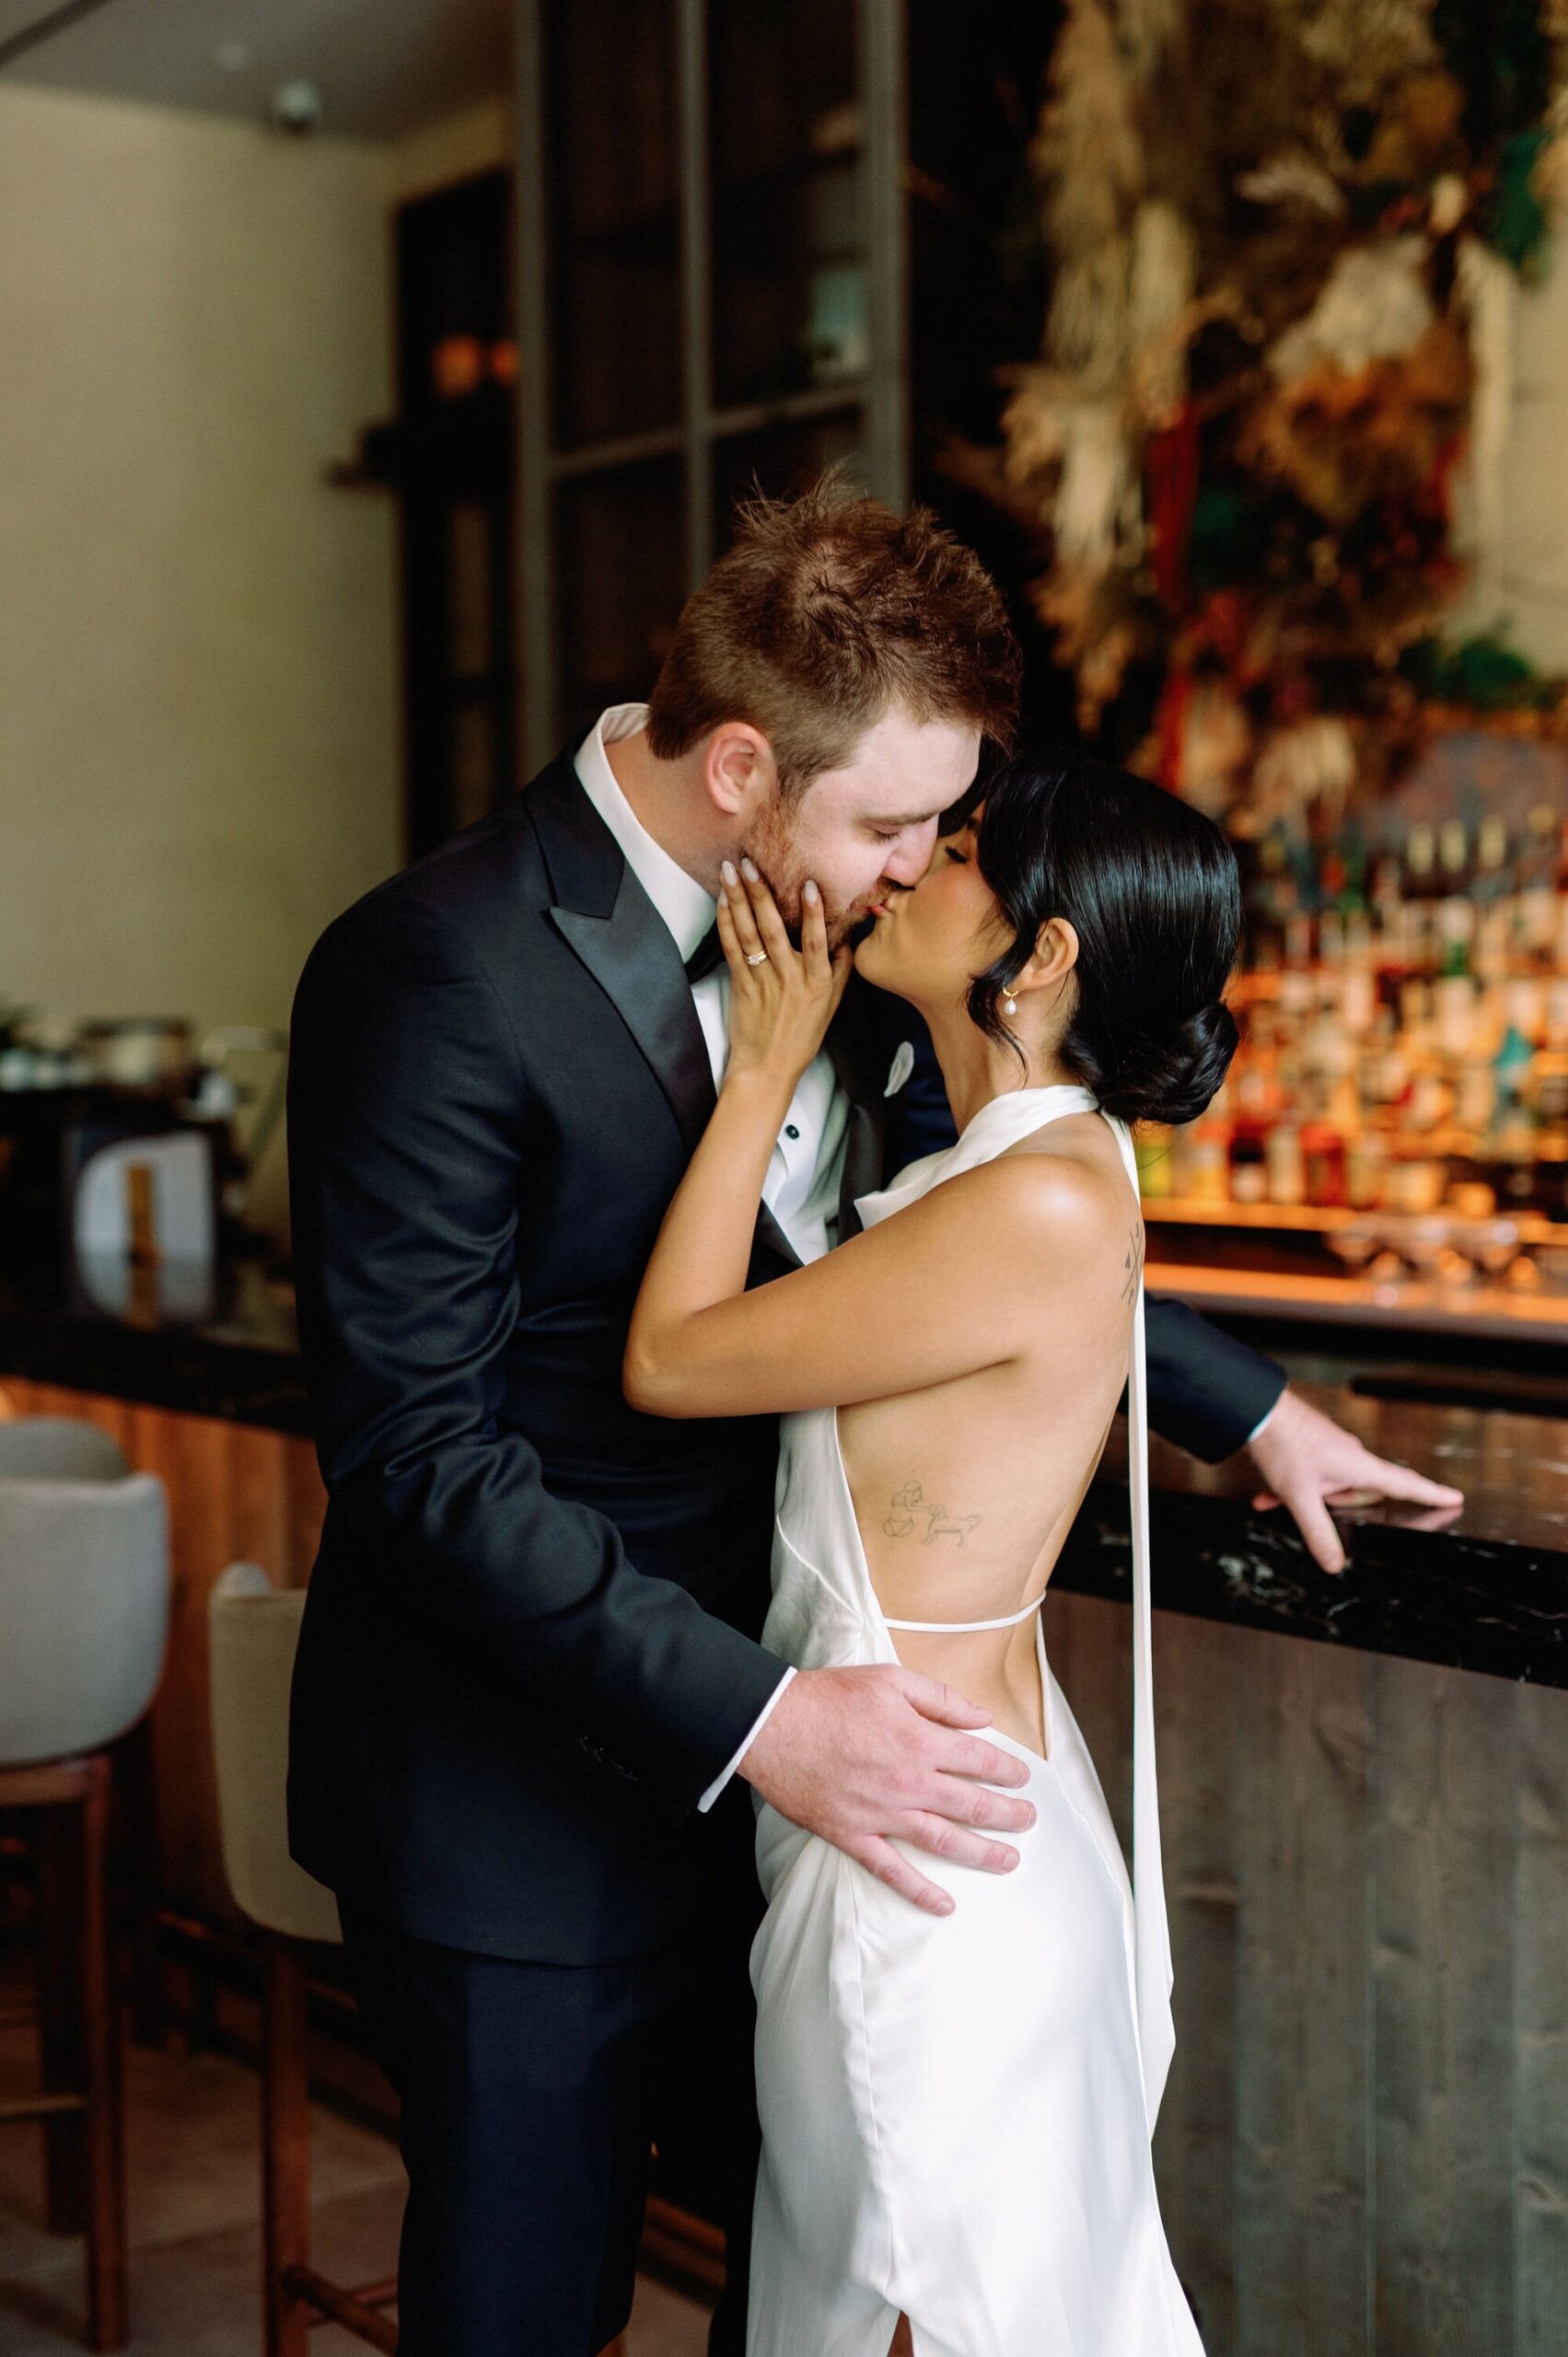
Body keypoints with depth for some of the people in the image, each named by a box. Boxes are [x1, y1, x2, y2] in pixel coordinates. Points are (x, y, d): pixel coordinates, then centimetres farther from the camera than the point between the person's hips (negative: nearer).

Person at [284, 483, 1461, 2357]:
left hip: (775, 1738, 7)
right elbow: (416, 1449, -24)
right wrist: (757, 1721, -29)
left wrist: (1242, 1404, 18)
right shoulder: (443, 974, -22)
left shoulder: (823, 926, 3)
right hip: (525, 1803, -7)